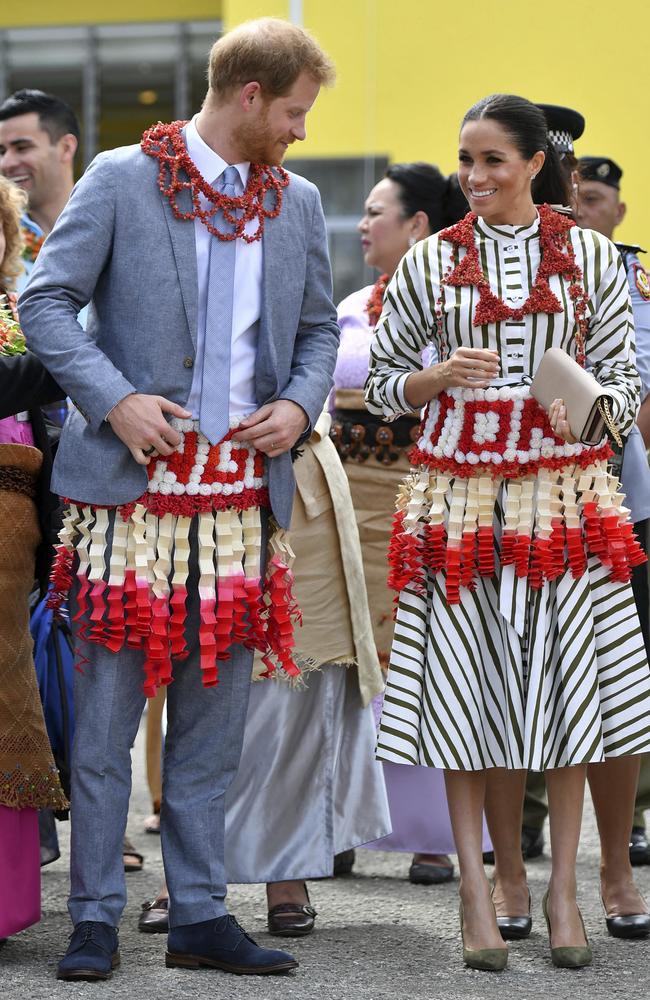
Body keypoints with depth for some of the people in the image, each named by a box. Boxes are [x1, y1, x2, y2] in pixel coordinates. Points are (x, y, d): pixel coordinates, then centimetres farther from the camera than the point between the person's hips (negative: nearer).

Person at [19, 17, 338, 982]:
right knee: (108, 715, -1)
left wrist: (300, 404, 1)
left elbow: (318, 327, 21)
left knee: (213, 722, 7)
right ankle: (95, 919, 6)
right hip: (133, 488, -4)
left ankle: (201, 914, 14)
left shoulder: (297, 202, 13)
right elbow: (46, 301, -3)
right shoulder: (121, 180, -2)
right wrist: (113, 399, -14)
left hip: (244, 496, 4)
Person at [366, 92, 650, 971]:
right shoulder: (430, 263, 5)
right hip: (461, 491, 0)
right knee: (463, 683, -1)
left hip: (564, 488, 0)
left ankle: (562, 887, 11)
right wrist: (443, 375, -10)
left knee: (568, 682, 0)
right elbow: (382, 386, 10)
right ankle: (476, 884, 7)